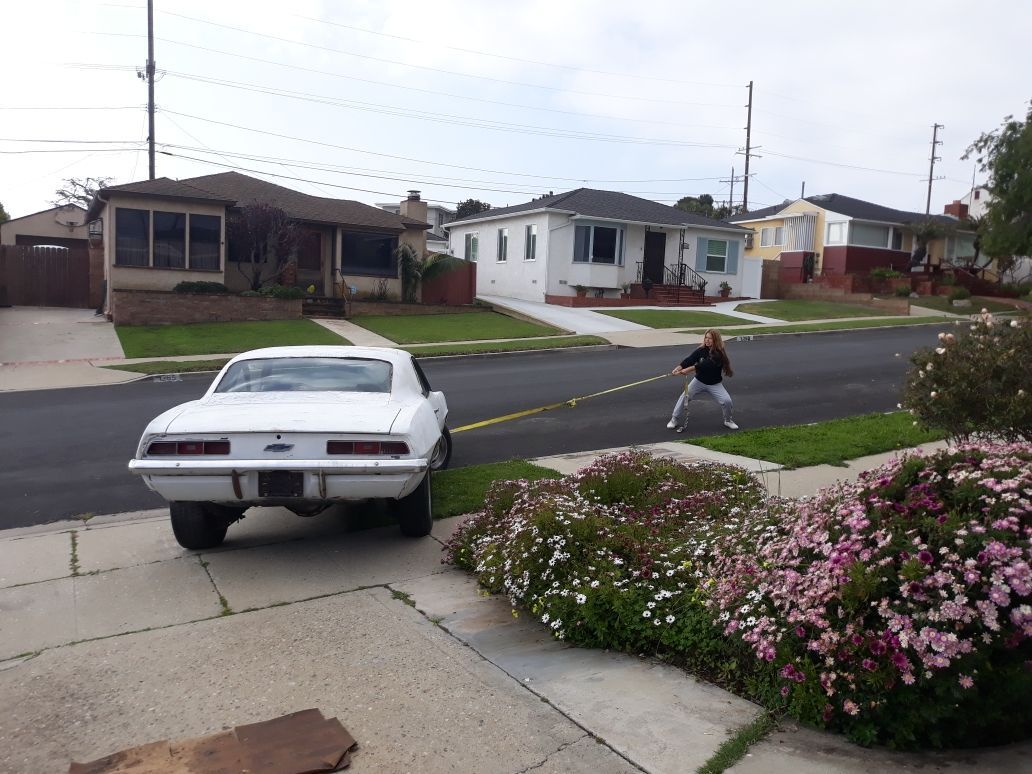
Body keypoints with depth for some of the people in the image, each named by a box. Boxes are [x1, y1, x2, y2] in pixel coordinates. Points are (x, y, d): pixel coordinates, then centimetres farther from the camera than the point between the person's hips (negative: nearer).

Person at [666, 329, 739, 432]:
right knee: (684, 397, -5)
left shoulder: (719, 354, -22)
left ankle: (728, 420, 13)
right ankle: (674, 419, 11)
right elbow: (689, 359, -24)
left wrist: (688, 369, -43)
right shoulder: (701, 350, -10)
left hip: (714, 384, -3)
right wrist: (679, 368, -43)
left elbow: (705, 365, -34)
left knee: (726, 400, -15)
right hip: (699, 381, 3)